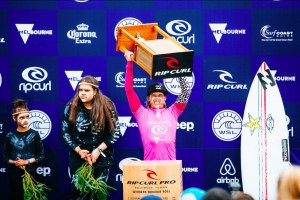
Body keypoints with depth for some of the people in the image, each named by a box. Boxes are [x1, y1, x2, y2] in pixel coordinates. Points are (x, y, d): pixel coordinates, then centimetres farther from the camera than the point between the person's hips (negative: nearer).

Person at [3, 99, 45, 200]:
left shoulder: (34, 134, -2)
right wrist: (14, 162, -12)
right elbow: (5, 156, 7)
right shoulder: (10, 136, 2)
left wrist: (27, 162, -12)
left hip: (30, 172, -2)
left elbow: (41, 155, -1)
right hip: (14, 173, 2)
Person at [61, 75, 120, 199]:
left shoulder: (107, 106, -9)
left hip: (101, 157, -1)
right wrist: (79, 151, -11)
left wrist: (99, 150, -14)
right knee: (78, 189, 4)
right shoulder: (71, 107, -5)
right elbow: (65, 133, 0)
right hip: (78, 156, 1)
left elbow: (115, 132, -6)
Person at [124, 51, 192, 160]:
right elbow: (129, 90, 5)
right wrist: (129, 63, 2)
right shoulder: (142, 113, 9)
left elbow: (186, 91, 7)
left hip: (170, 163, 1)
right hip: (149, 163, -1)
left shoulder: (172, 112, 12)